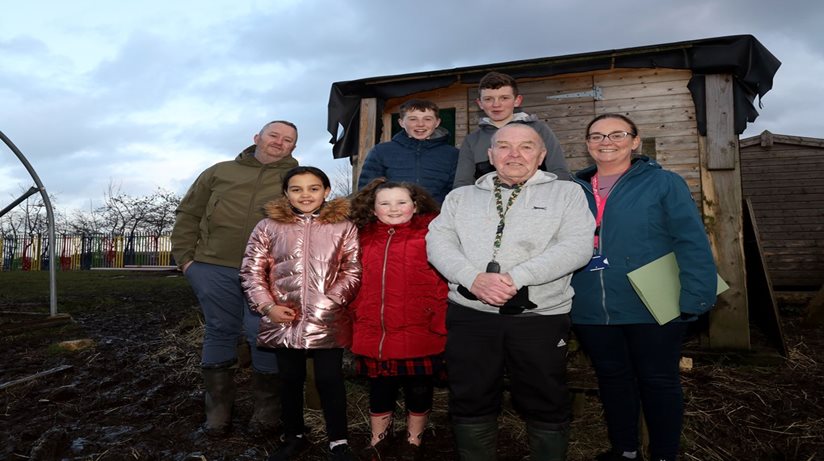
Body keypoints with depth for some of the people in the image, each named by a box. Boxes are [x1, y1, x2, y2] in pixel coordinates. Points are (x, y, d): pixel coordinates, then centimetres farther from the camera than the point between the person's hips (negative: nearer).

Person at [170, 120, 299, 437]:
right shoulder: (220, 172, 14)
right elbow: (189, 214, 15)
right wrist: (184, 256, 7)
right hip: (214, 268, 2)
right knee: (219, 333, 9)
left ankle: (267, 407, 20)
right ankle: (218, 406, 24)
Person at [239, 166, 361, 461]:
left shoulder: (344, 227, 4)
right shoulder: (268, 226, 5)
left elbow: (352, 272, 1)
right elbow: (251, 271, 5)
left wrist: (329, 302, -10)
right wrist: (267, 306, -7)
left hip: (328, 321, -1)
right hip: (283, 321, 2)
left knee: (329, 380, 3)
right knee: (290, 380, 15)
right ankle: (294, 437, 33)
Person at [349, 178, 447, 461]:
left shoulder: (430, 233, -6)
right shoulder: (366, 237, 7)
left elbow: (445, 281, -10)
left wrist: (439, 322, -15)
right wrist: (358, 314, 10)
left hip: (419, 335, -3)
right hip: (374, 335, 3)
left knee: (418, 391, 15)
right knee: (379, 392, 19)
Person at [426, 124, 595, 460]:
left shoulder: (567, 193, 6)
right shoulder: (460, 197, 14)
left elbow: (578, 246, -8)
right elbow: (438, 242, 2)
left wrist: (515, 277, -18)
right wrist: (473, 278, -16)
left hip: (541, 316, -1)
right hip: (470, 314, 2)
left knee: (545, 406, 9)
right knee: (470, 402, 11)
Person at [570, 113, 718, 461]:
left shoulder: (664, 183, -4)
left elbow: (692, 243, -10)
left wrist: (695, 298, -18)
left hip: (651, 309, -3)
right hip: (591, 312, 4)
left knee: (658, 381, 11)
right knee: (611, 378, 18)